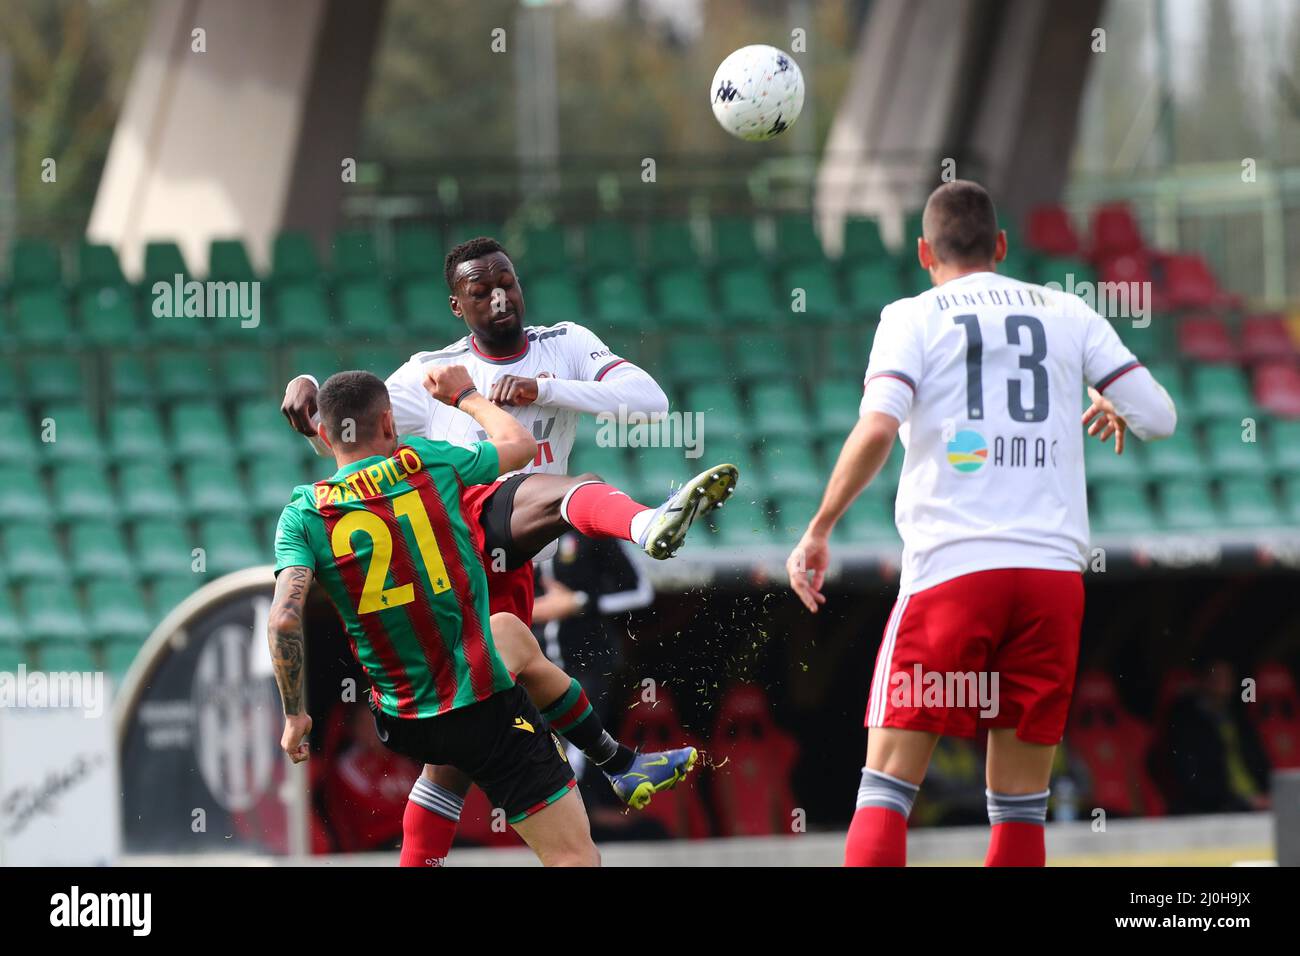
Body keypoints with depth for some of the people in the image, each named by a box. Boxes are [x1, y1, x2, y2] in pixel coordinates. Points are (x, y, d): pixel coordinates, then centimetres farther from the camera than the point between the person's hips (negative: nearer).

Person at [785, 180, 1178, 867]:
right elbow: (1160, 417, 12)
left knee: (888, 781, 1)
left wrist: (818, 530, -3)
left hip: (952, 569, -2)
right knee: (1020, 803, 7)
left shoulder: (913, 318, 5)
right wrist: (1113, 412, 34)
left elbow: (877, 429, -11)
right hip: (1054, 570, 2)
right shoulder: (1067, 313, 14)